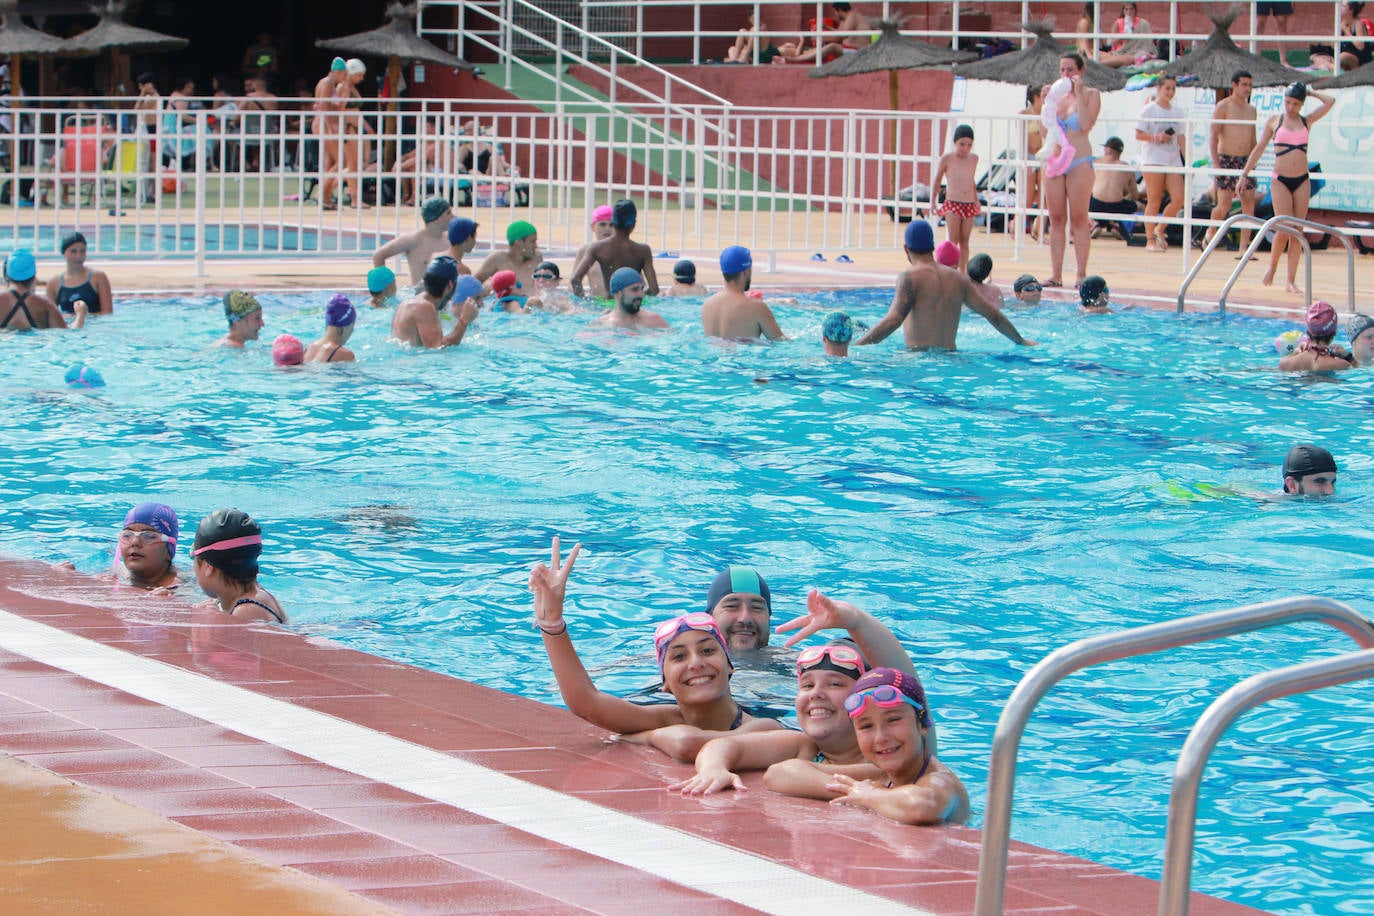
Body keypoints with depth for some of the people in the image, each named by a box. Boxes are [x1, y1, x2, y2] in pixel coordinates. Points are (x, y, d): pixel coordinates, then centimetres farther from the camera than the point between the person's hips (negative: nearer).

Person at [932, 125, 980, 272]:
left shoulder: (974, 159, 8)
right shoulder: (947, 159, -4)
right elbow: (936, 181, 6)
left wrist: (976, 200, 28)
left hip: (969, 205, 4)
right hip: (952, 204, -4)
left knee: (964, 241, 6)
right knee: (953, 240, -9)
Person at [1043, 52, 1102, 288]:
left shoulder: (1091, 94, 0)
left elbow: (1086, 124, -16)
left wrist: (1079, 93, -13)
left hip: (1079, 161, -5)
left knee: (1078, 219, -6)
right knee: (1056, 219, 4)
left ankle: (1081, 273, -3)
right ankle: (1056, 274, 6)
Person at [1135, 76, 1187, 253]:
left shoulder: (1177, 113, 14)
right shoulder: (1149, 110, 1)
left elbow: (1180, 139, 14)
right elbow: (1138, 134, -3)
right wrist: (1157, 137, -17)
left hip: (1173, 161, 5)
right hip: (1153, 160, -5)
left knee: (1178, 199, -9)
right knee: (1154, 202, -4)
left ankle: (1160, 229, 12)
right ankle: (1150, 240, 5)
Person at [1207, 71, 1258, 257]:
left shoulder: (1251, 110, 13)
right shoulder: (1223, 107, -5)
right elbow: (1213, 136, -10)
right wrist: (1215, 163, -18)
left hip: (1245, 160, 5)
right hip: (1226, 159, -5)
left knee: (1249, 204, -4)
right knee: (1224, 206, -9)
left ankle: (1244, 248, -4)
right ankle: (1211, 231, 21)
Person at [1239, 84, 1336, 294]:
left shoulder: (1307, 121, 8)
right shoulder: (1274, 121, 5)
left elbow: (1330, 101, 2)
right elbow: (1259, 148, 11)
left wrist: (1311, 93, 12)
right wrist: (1245, 173, 11)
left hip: (1302, 181, 2)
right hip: (1280, 181, -2)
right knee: (1284, 230, -11)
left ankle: (1291, 281, 4)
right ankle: (1272, 267, 14)